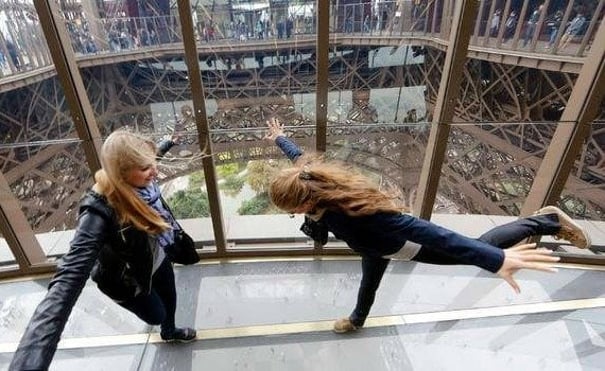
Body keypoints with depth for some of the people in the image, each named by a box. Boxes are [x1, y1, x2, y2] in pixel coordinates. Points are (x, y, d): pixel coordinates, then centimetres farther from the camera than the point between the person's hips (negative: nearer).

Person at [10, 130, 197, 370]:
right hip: (128, 278, -6)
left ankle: (169, 332, 63)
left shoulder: (138, 181, -24)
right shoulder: (100, 212, -43)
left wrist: (167, 144, 23)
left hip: (157, 258, 6)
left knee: (169, 298, 29)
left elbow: (152, 155, 2)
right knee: (156, 315, 20)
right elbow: (69, 279, -51)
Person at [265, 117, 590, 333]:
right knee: (369, 281, 34)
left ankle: (545, 221, 30)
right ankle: (357, 320, 64)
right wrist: (279, 137, 16)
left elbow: (421, 230, -49)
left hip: (396, 244, -7)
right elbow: (298, 155, -4)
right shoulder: (314, 184, -25)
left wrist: (497, 260, -48)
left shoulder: (355, 216, -48)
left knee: (481, 248, 13)